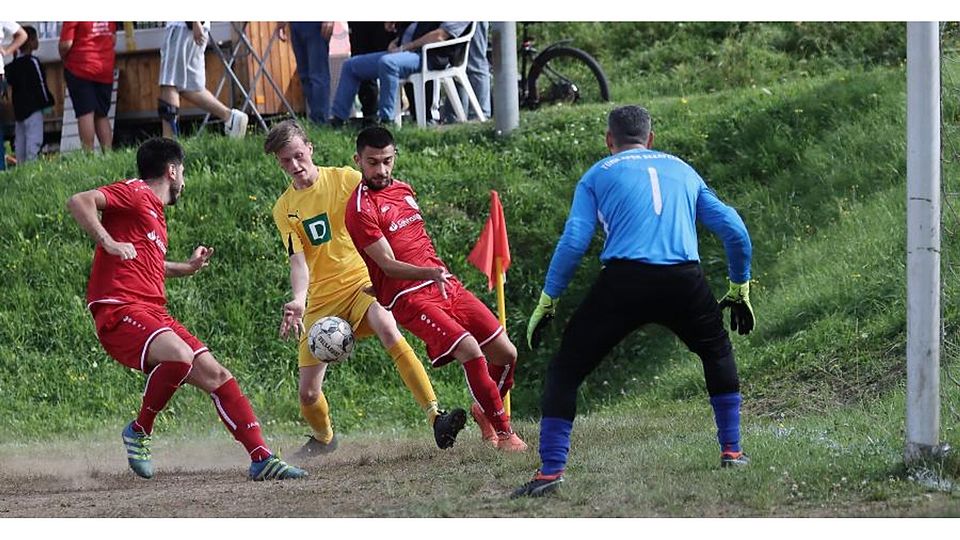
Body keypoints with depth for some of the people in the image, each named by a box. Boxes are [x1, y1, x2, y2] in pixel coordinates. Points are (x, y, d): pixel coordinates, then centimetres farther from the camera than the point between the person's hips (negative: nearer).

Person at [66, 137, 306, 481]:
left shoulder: (155, 212, 27)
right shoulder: (135, 193, -2)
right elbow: (78, 202, -17)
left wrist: (188, 268, 43)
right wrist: (108, 242, -23)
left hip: (153, 313, 10)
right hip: (119, 311, -10)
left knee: (217, 376, 2)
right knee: (180, 355, -34)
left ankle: (262, 459, 3)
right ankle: (139, 432, -15)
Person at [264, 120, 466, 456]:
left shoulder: (347, 179, 0)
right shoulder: (285, 209, 4)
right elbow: (298, 261, -7)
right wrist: (298, 300, -26)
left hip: (361, 282, -3)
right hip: (321, 299, 3)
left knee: (388, 330, -35)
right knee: (308, 393, -1)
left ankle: (435, 417, -42)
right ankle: (323, 438, 34)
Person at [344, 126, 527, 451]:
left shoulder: (403, 190, 15)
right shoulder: (361, 209, -10)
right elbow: (389, 265, -16)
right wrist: (428, 272, -30)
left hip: (447, 286, 8)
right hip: (409, 298, -8)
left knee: (506, 353, 4)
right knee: (471, 351, -25)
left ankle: (484, 411, 32)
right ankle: (503, 433, -12)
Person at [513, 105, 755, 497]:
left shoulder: (598, 175, 17)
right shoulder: (682, 170, 26)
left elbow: (573, 241, 4)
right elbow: (734, 231, 20)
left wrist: (546, 303, 8)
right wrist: (739, 289, 31)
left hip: (624, 280, -3)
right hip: (684, 281, 3)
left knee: (565, 370, 8)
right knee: (717, 353, 31)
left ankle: (550, 470, -3)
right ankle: (732, 451, 27)